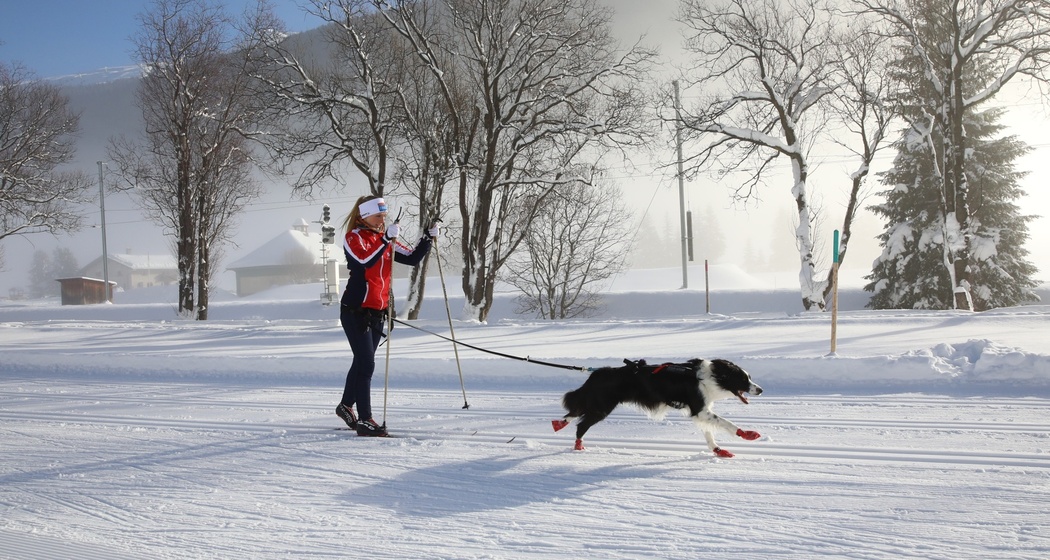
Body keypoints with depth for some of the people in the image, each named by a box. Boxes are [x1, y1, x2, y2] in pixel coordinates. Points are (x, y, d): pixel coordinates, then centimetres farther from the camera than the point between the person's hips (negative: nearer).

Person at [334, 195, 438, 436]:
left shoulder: (386, 240, 10)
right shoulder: (353, 237, -9)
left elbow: (412, 258, 7)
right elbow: (365, 261, -28)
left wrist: (428, 239, -4)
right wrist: (385, 239, -33)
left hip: (377, 312, 7)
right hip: (355, 311, -7)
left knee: (362, 362, 18)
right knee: (366, 364, -10)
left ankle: (346, 405, 36)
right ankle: (365, 420, -7)